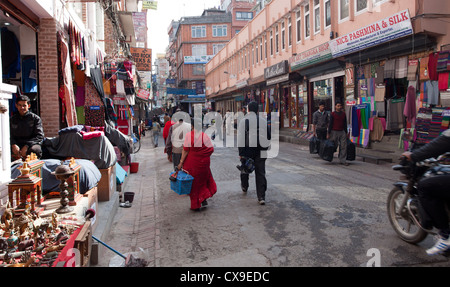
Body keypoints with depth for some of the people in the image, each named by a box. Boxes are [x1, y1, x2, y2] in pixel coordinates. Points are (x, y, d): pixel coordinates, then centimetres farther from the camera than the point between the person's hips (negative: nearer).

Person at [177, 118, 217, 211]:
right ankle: (204, 198, 14)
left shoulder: (189, 135, -13)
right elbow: (211, 149, -5)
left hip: (192, 162, -2)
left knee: (193, 183, 11)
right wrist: (204, 157, 11)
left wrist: (181, 162, -5)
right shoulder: (205, 136, -6)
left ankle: (196, 205, 17)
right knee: (203, 180, 25)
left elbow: (185, 151, -12)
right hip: (204, 163, 2)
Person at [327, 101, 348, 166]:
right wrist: (328, 133, -7)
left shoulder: (343, 114, 10)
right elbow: (330, 124, -4)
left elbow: (345, 124, 16)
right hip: (334, 132, -4)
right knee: (333, 146, 2)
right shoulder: (333, 114, -2)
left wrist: (346, 132, 14)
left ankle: (343, 160, 1)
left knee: (343, 146, -2)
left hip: (342, 132, 4)